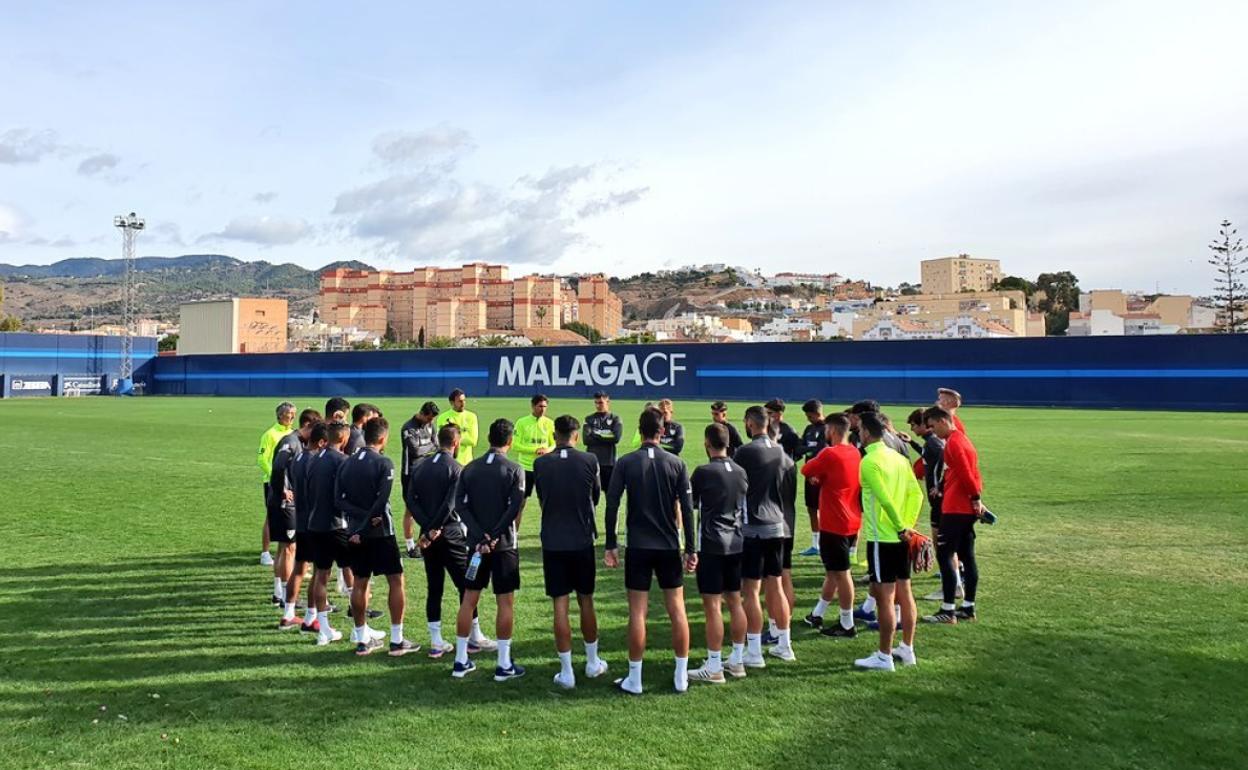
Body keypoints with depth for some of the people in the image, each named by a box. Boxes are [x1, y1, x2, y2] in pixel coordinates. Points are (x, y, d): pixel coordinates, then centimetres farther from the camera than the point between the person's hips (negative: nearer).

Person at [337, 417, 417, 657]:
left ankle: (363, 640, 18)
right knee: (396, 581, 4)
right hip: (380, 532, -6)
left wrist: (363, 518, -9)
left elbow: (340, 500, -1)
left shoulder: (347, 464, 5)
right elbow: (381, 501, -19)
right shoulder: (384, 463, -12)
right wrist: (370, 520, -12)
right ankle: (397, 640, 4)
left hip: (355, 531, 6)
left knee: (360, 583, 12)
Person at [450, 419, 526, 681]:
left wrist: (480, 537, -10)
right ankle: (504, 665, 8)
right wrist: (494, 536, -14)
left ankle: (460, 661, 18)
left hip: (476, 543, 4)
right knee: (506, 603, 4)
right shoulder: (514, 470, -7)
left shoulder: (469, 469, 4)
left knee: (469, 600, 12)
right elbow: (514, 508, -18)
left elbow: (460, 505, -4)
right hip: (504, 544, -4)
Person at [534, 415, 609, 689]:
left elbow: (541, 499, 9)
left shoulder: (540, 463, -5)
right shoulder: (589, 460, -7)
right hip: (582, 540, 0)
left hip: (552, 542, 0)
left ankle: (566, 672, 8)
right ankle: (593, 663, 27)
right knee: (586, 601, 14)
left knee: (560, 605, 4)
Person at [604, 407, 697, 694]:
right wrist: (691, 549, 3)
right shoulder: (676, 463, -1)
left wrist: (611, 546, 1)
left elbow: (612, 506, -6)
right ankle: (681, 677, 15)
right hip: (669, 547, 1)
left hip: (638, 547, -1)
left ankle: (634, 680, 11)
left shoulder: (626, 463, -4)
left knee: (637, 612, 4)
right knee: (677, 610, 9)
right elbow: (687, 509, -2)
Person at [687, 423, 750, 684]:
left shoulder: (703, 472, -13)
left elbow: (690, 504, -1)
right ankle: (737, 661, 22)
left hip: (712, 545, -6)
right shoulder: (740, 471, 5)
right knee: (735, 601, 13)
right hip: (736, 543, 7)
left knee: (713, 605, -3)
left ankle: (714, 667, 2)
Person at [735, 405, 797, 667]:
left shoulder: (745, 453, -13)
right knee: (776, 586, 16)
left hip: (753, 527, -6)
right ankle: (784, 645, 24)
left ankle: (754, 652, 1)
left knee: (751, 590, -2)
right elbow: (790, 490, 12)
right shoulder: (783, 453, 6)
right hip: (777, 526, 6)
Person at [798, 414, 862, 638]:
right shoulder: (855, 453, 7)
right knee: (833, 570, 17)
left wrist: (815, 473, 12)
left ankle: (847, 625, 9)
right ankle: (817, 614, 30)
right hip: (851, 523, 9)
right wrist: (820, 478, 4)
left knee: (840, 573, 0)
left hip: (834, 525, -9)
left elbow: (806, 470, -6)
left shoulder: (829, 454, -18)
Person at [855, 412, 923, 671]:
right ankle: (907, 649, 24)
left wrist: (902, 527, -13)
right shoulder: (898, 457, 9)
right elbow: (916, 494, 6)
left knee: (885, 598, -2)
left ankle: (884, 657, 5)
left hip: (882, 537, -8)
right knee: (904, 593, 14)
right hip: (900, 536, 8)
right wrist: (908, 525, 5)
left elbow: (885, 499, -22)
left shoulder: (869, 461, -15)